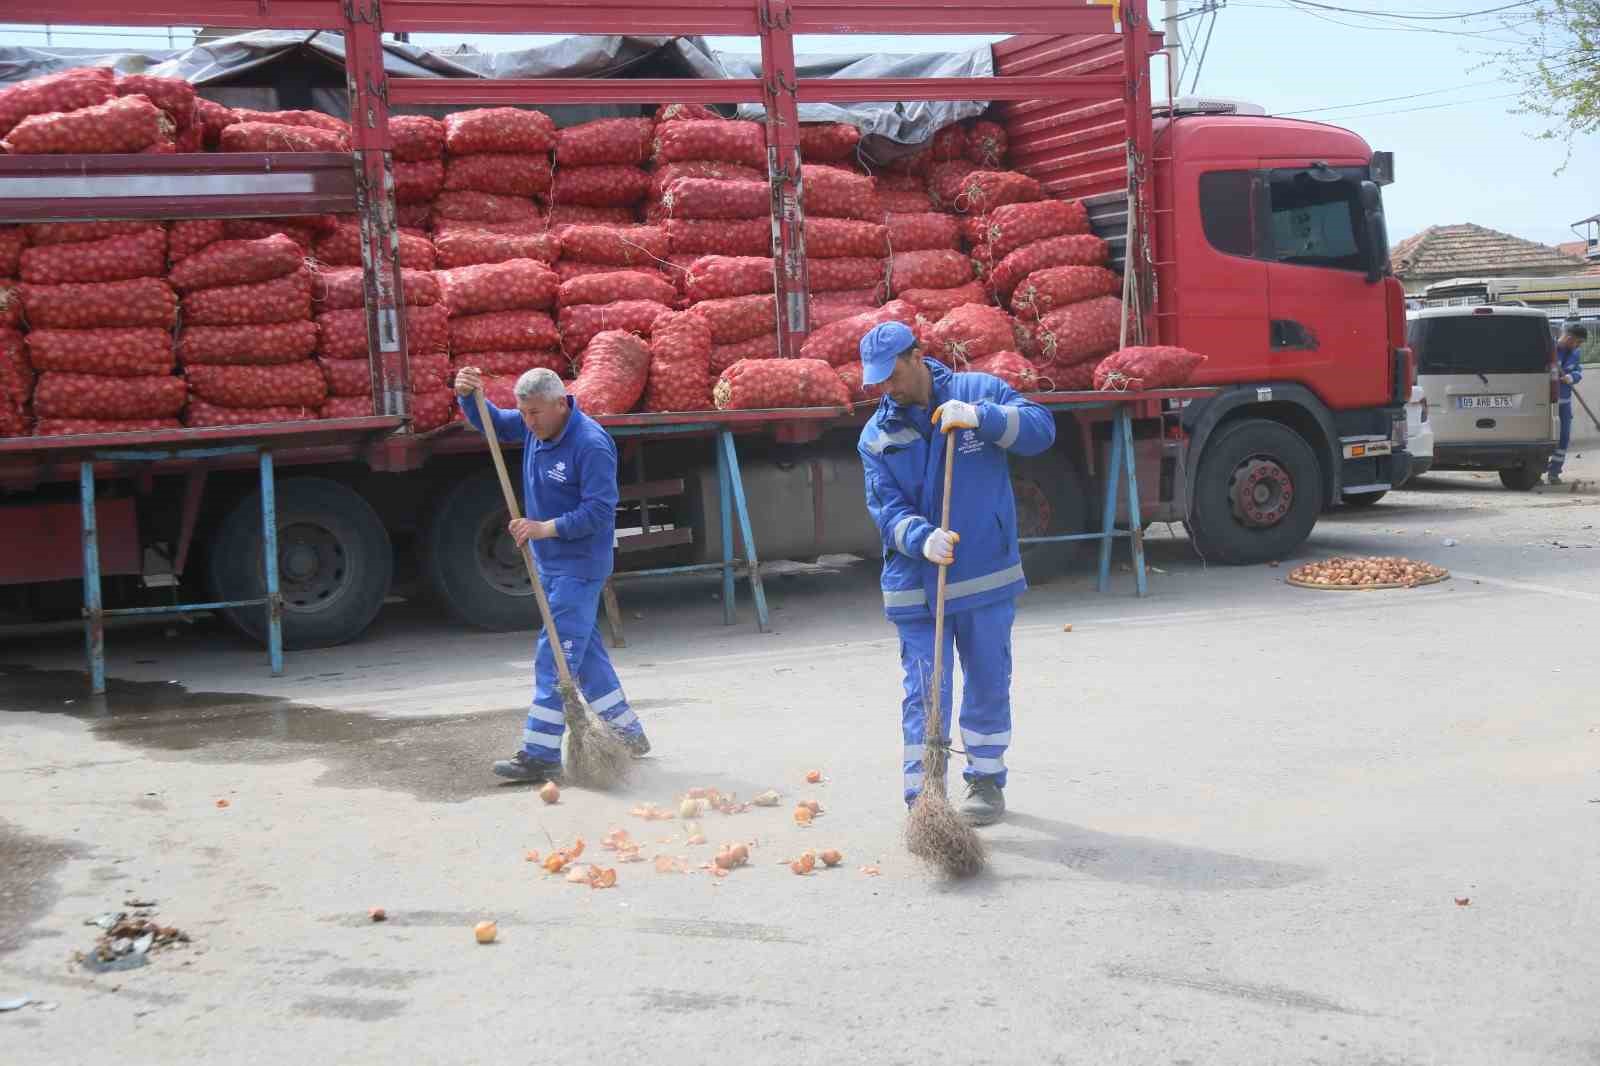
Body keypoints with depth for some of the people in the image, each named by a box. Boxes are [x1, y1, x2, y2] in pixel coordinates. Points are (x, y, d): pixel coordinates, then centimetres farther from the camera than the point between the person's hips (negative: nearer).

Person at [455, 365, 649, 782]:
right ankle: (628, 735, 26)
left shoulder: (591, 444, -21)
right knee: (584, 651, 15)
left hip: (580, 567, -9)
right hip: (551, 563, 9)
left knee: (555, 657, -10)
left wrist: (546, 528, -28)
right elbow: (492, 422, 17)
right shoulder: (533, 426, 5)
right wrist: (468, 396, -4)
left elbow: (600, 510, -23)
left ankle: (541, 756, -9)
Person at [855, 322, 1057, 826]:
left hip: (988, 576, 0)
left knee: (989, 685, 12)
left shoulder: (979, 392, -1)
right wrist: (922, 539, -28)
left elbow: (1041, 427, -11)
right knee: (924, 694, -2)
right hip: (916, 584, 0)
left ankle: (987, 780, 30)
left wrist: (979, 417, -26)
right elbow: (886, 507, -8)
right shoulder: (877, 436, 1)